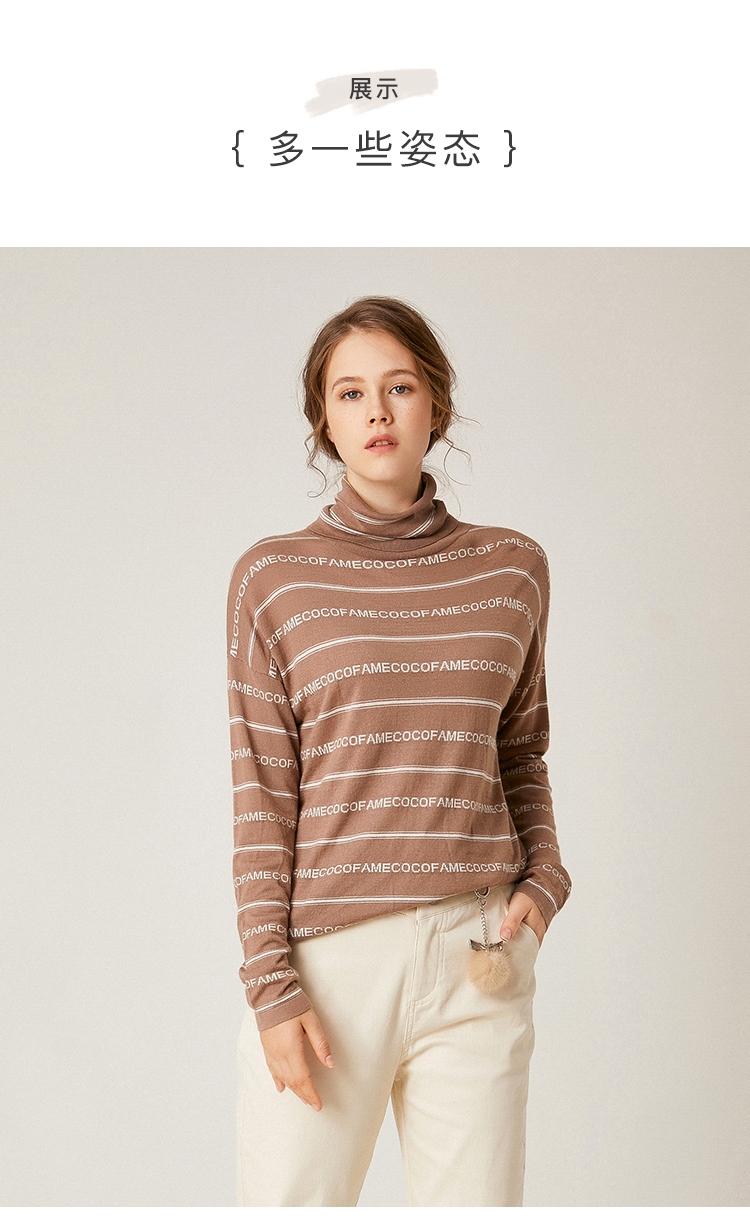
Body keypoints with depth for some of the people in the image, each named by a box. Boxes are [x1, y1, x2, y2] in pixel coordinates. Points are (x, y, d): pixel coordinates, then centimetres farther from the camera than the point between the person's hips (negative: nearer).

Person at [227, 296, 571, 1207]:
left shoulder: (512, 569, 7)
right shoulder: (272, 578, 0)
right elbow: (262, 799, -2)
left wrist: (544, 878, 1)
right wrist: (272, 985, -6)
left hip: (476, 959, 2)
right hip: (326, 952, -2)